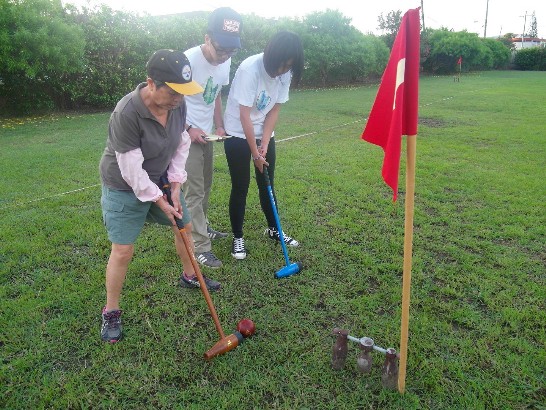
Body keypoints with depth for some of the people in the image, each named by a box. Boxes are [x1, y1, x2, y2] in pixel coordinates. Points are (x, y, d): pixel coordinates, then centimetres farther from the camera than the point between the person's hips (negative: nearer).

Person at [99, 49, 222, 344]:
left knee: (185, 226, 16)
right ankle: (111, 312, 18)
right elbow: (132, 170, -28)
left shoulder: (178, 104, -14)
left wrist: (175, 188, -8)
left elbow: (181, 145, -3)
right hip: (125, 189, -6)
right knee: (122, 251, -4)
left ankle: (189, 276, 43)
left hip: (160, 180, 7)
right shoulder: (126, 114, -33)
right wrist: (160, 202, -21)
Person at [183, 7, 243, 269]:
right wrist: (188, 128, -21)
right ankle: (200, 247, 2)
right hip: (187, 136, -7)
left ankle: (202, 228, 37)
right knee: (194, 192, -5)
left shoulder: (226, 62, 1)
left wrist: (219, 126, 5)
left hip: (206, 134, 7)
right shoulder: (189, 60, -22)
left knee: (205, 186, 18)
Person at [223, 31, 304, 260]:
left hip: (264, 134, 5)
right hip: (238, 134, -5)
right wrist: (255, 152, -20)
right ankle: (237, 237, 15)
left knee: (267, 184, 12)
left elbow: (274, 111, -4)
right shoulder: (249, 69, -26)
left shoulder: (286, 73, -8)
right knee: (240, 187, 0)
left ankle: (273, 229, 29)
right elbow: (244, 116, -24)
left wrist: (264, 145, -11)